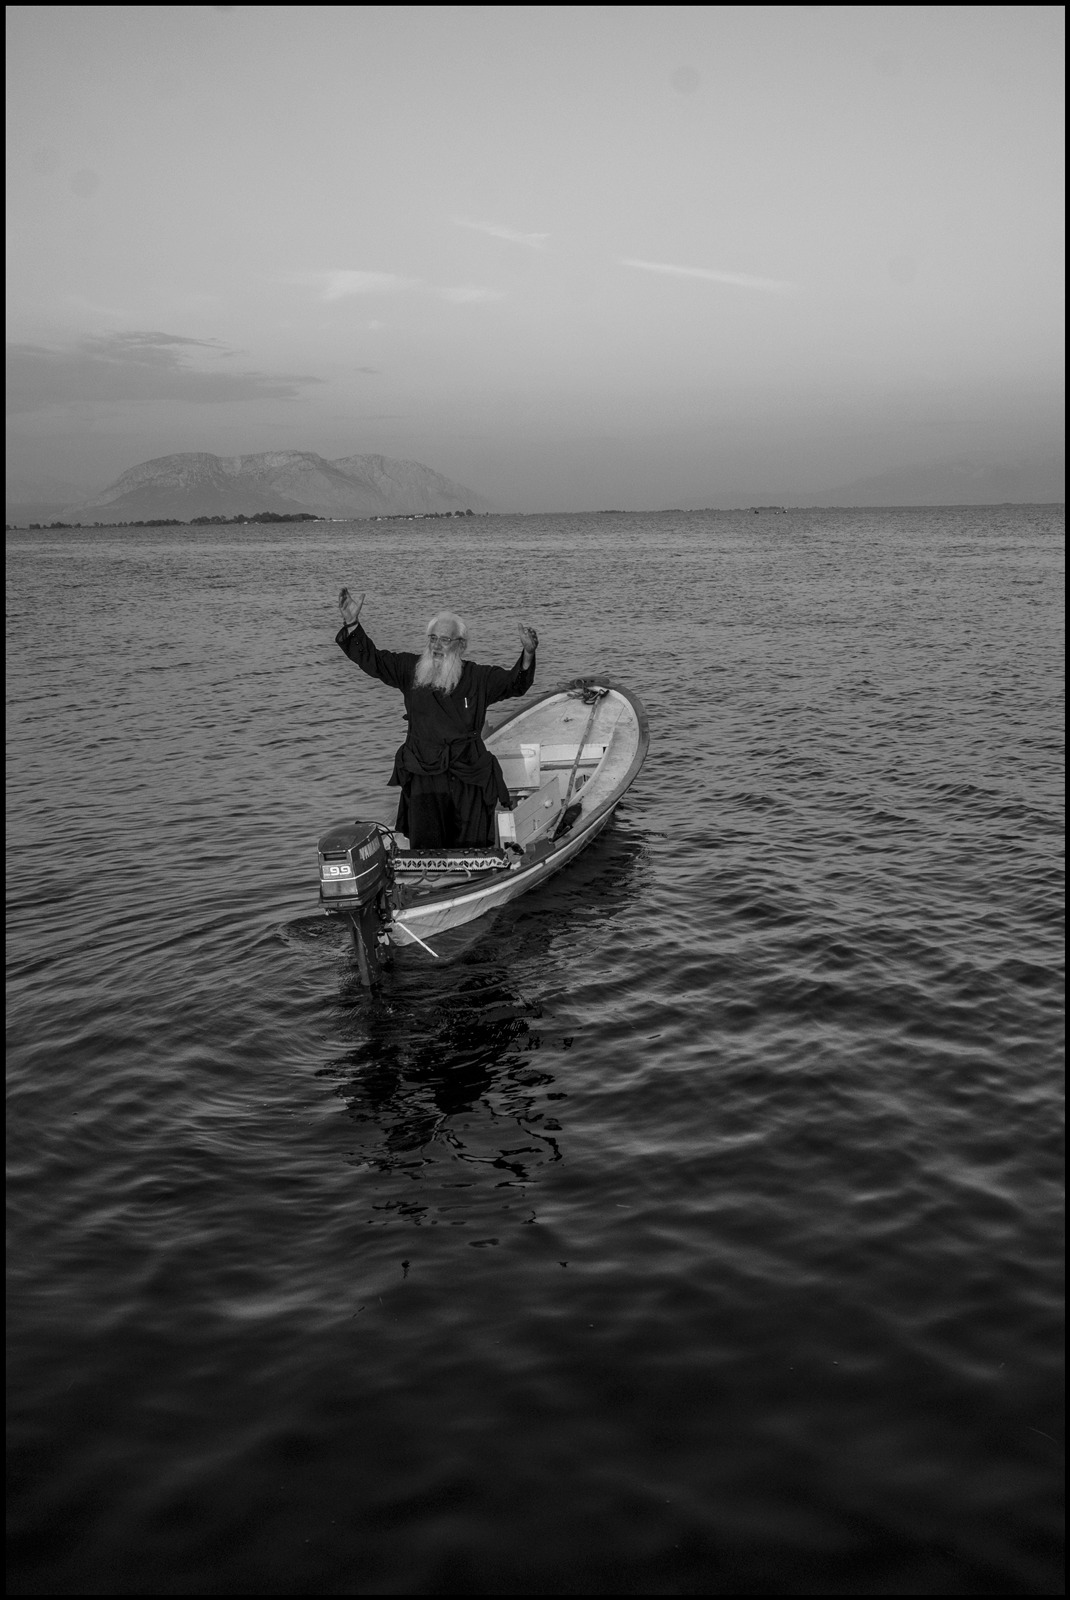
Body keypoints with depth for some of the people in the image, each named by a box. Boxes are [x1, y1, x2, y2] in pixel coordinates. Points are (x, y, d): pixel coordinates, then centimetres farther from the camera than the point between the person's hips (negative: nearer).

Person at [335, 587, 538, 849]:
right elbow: (370, 659, 7)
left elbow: (515, 683, -5)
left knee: (471, 852, 2)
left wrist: (528, 654, -24)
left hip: (469, 779, 0)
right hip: (424, 777, 0)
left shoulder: (477, 678, 3)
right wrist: (352, 624, -5)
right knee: (425, 848, -10)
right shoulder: (410, 669, 6)